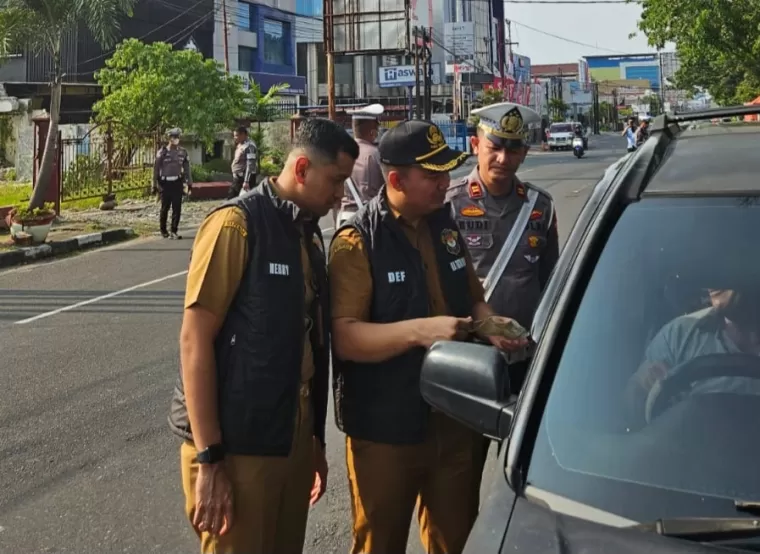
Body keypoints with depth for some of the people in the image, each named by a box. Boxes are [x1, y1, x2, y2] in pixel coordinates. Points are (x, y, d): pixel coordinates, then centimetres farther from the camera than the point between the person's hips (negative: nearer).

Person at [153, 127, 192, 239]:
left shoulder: (182, 152, 4)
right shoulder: (162, 152, -6)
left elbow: (187, 168, 9)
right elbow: (156, 169, -3)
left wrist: (189, 183, 5)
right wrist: (155, 185, -5)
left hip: (177, 183, 2)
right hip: (165, 183, -2)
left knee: (177, 208, -2)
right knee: (165, 208, 6)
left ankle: (174, 231, 5)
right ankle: (163, 230, 20)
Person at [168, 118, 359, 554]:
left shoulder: (309, 232, 11)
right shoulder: (237, 224, -12)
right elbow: (195, 339, -15)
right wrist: (209, 458, -19)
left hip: (294, 441, 7)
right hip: (237, 447, -7)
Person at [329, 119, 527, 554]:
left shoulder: (446, 228, 7)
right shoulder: (358, 243, -14)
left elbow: (474, 298, 19)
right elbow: (345, 337, -21)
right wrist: (418, 330, -33)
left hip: (455, 423, 6)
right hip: (385, 431, -6)